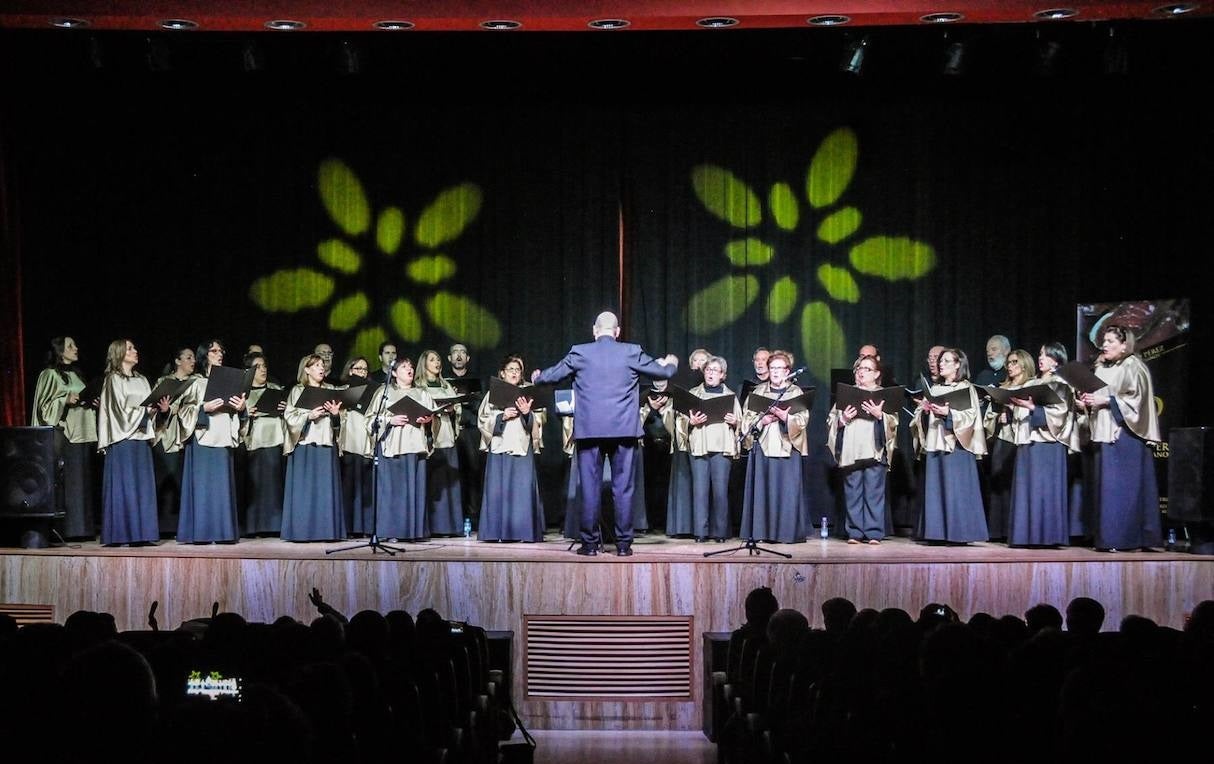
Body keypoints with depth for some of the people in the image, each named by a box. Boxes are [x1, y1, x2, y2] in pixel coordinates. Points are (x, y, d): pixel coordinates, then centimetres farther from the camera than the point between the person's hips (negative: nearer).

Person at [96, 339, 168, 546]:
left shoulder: (141, 380, 19)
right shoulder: (113, 379, -2)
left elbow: (150, 408, 16)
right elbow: (122, 409, -10)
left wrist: (161, 408, -4)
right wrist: (148, 409, -14)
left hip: (141, 438, 7)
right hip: (122, 440, -7)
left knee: (143, 486, 3)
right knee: (123, 486, -8)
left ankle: (141, 533, 4)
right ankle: (119, 534, -6)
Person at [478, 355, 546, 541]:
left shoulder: (528, 394, 13)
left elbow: (538, 421, 8)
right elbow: (483, 420, 3)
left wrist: (527, 414, -12)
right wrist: (503, 417, -11)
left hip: (523, 448, 1)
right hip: (499, 448, -1)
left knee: (523, 489, -5)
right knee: (498, 489, -5)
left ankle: (523, 531, -5)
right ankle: (498, 531, -3)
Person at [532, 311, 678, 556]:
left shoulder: (580, 353, 0)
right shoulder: (631, 352, 1)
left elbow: (551, 375, 8)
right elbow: (664, 372, 11)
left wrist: (536, 377, 32)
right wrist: (671, 363, 35)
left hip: (589, 429, 0)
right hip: (623, 429, 0)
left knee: (589, 486, 4)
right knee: (623, 487, 5)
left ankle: (590, 543, 5)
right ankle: (623, 543, 6)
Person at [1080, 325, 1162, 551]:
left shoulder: (1133, 367, -4)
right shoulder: (1101, 369, 18)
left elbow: (1135, 399, -12)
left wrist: (1106, 401, -16)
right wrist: (1089, 401, 3)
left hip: (1124, 434, -8)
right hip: (1104, 434, 8)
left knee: (1120, 485, -10)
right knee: (1105, 486, 4)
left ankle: (1122, 538, -8)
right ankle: (1106, 537, 5)